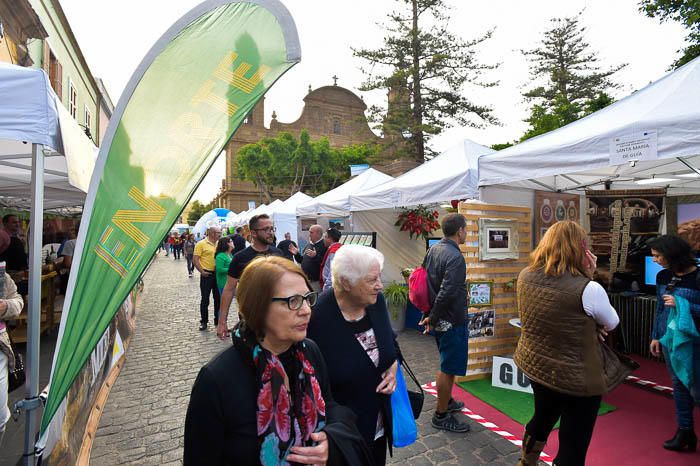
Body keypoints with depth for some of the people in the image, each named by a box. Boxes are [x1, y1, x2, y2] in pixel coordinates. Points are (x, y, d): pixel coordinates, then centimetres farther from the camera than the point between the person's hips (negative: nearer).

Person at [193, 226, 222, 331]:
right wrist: (202, 271, -16)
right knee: (205, 299, 3)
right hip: (207, 275, -5)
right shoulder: (201, 244, -8)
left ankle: (218, 320, 23)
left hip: (217, 274, 5)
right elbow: (195, 260, -11)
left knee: (218, 298, 11)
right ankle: (203, 321, 16)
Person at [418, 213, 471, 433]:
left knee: (446, 364, 25)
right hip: (452, 321, -9)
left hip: (439, 319, 9)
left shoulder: (433, 250, 4)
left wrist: (428, 313, 17)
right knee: (448, 369, 5)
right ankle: (441, 415, 20)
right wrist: (432, 318, -16)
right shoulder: (455, 257, -23)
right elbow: (446, 293, -29)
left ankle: (447, 401, 42)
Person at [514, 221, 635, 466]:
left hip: (535, 365, 6)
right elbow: (612, 323, -5)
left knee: (542, 419, 32)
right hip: (577, 377, -6)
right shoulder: (588, 289, -26)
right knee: (573, 446, 14)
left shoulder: (525, 276, -9)